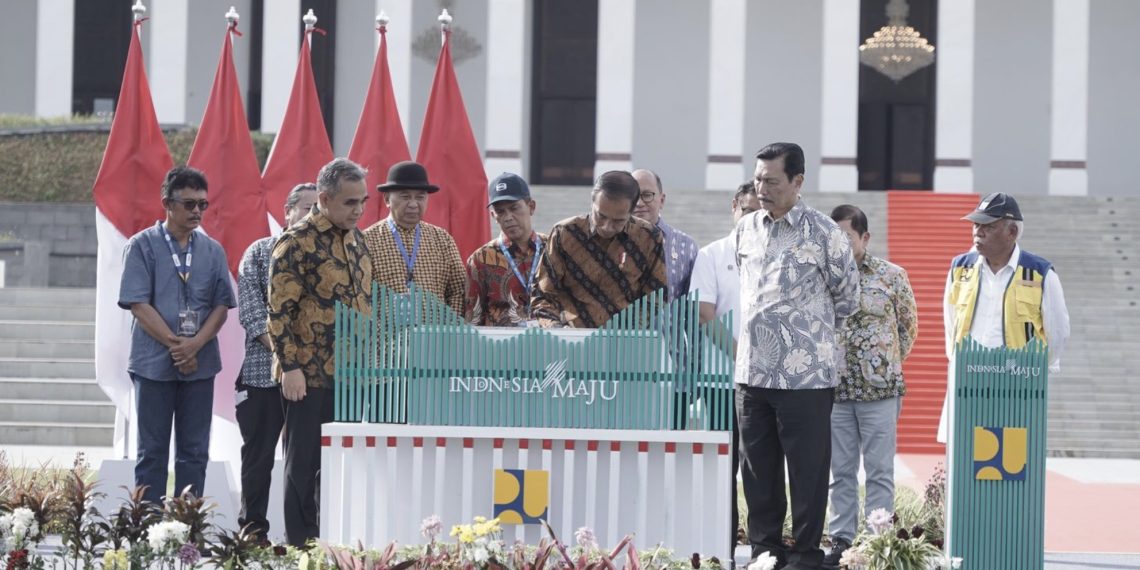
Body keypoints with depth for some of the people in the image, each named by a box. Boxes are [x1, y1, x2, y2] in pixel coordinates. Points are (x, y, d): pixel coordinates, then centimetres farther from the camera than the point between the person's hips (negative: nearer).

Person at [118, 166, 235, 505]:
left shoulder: (212, 251, 9)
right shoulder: (143, 246, -2)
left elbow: (221, 305, 5)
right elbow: (138, 304, -8)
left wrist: (196, 344, -11)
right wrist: (175, 345, -13)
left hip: (200, 364, 3)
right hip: (154, 363, -3)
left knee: (194, 452, 5)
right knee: (152, 452, 2)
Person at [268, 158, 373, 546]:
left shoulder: (356, 239, 13)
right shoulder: (297, 242, -10)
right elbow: (280, 310, -13)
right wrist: (290, 367, -17)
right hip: (311, 375, -7)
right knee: (305, 463, 0)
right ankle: (301, 544, 6)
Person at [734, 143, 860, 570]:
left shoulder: (822, 232, -7)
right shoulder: (746, 229, 9)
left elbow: (847, 296, 4)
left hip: (807, 374, -5)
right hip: (752, 371, 5)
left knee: (807, 470, 0)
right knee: (757, 469, 10)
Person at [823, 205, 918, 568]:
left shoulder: (892, 276, -3)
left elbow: (908, 326, 9)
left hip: (879, 388, -2)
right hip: (834, 388, 2)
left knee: (879, 472, 3)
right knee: (841, 471, 8)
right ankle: (841, 540, 14)